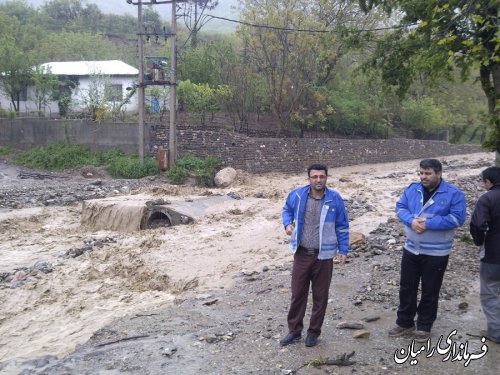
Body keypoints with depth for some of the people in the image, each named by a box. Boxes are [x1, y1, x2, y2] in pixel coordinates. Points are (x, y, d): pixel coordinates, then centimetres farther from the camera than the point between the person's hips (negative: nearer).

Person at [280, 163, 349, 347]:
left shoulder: (335, 198, -8)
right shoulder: (297, 195, -6)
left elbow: (342, 227, 1)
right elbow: (287, 209, 15)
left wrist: (343, 250, -1)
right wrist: (288, 223, -4)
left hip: (323, 256, -1)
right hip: (301, 254, 1)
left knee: (320, 296, 10)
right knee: (297, 294, 10)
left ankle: (313, 332, 27)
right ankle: (294, 330, 27)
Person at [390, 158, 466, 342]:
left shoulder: (454, 193, -11)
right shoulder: (411, 189, 2)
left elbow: (457, 218, -18)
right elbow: (400, 207, 1)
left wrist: (428, 223, -24)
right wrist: (411, 220, -21)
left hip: (436, 253, -4)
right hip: (410, 250, 4)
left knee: (429, 292, 10)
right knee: (406, 288, 14)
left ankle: (424, 326, 27)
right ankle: (404, 323, 30)